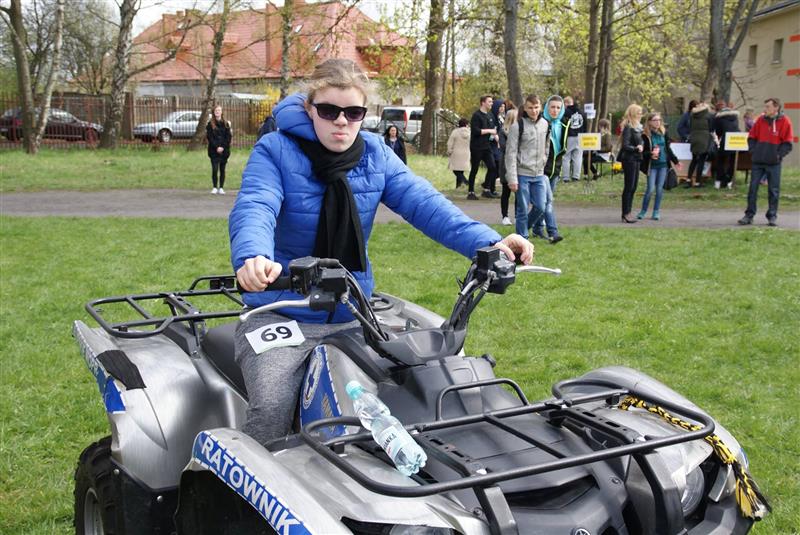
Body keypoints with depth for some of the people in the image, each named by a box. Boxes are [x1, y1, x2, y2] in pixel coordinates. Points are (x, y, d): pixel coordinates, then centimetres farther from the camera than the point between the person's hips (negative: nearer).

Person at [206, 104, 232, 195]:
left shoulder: (226, 124, 6)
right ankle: (215, 187, 3)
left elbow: (228, 137, 2)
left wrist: (223, 147, -10)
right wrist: (216, 147, -14)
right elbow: (209, 137, -3)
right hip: (214, 151, -1)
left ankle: (221, 188, 12)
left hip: (224, 151, 2)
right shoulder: (210, 124, 3)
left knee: (222, 169, 5)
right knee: (215, 169, -8)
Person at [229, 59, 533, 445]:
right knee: (271, 408, -24)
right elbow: (254, 208, -25)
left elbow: (423, 203, -8)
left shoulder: (376, 155, 5)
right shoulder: (276, 150, -7)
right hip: (281, 315, -4)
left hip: (353, 315, 4)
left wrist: (488, 244, -25)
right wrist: (253, 257, -49)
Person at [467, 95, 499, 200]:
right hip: (476, 147, -7)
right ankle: (471, 192, 7)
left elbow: (494, 129, 21)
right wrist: (489, 131, -16)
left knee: (492, 167, 0)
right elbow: (475, 131, -19)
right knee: (474, 170, -1)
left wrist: (496, 137, 2)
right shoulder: (477, 115, -10)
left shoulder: (490, 116, 13)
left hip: (487, 146, 7)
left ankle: (486, 190, 10)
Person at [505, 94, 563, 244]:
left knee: (541, 207, 3)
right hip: (522, 174, -5)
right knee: (523, 209, -1)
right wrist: (512, 178, -14)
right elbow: (511, 153, -10)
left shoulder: (545, 124, 9)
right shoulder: (517, 125, -8)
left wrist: (544, 165, 12)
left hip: (539, 175, 5)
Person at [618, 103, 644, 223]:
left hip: (636, 159, 9)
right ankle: (625, 214, 0)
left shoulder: (637, 127, 14)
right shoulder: (628, 128, -13)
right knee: (629, 187, -5)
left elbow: (640, 141, 18)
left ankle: (627, 213, 17)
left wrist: (641, 145, -1)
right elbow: (625, 146, -18)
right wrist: (636, 148, -27)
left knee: (633, 187, 11)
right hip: (629, 160, -9)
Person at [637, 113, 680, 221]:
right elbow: (643, 151, -9)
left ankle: (656, 211, 14)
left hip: (663, 164, 4)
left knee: (659, 189, 4)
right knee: (650, 189, -7)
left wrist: (675, 161, 19)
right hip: (652, 165, -4)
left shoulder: (663, 132, 6)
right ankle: (643, 211, 9)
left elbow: (668, 148, 16)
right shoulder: (646, 135, -8)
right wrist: (651, 154, -28)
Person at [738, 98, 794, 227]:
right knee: (753, 188, 1)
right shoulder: (761, 120, 6)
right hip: (758, 162, 3)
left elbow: (787, 143, -2)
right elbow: (751, 137, 13)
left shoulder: (784, 121, -3)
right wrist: (753, 151, 1)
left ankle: (772, 216, 12)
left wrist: (779, 155, -11)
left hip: (774, 163, -3)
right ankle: (749, 215, 7)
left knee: (773, 190, 3)